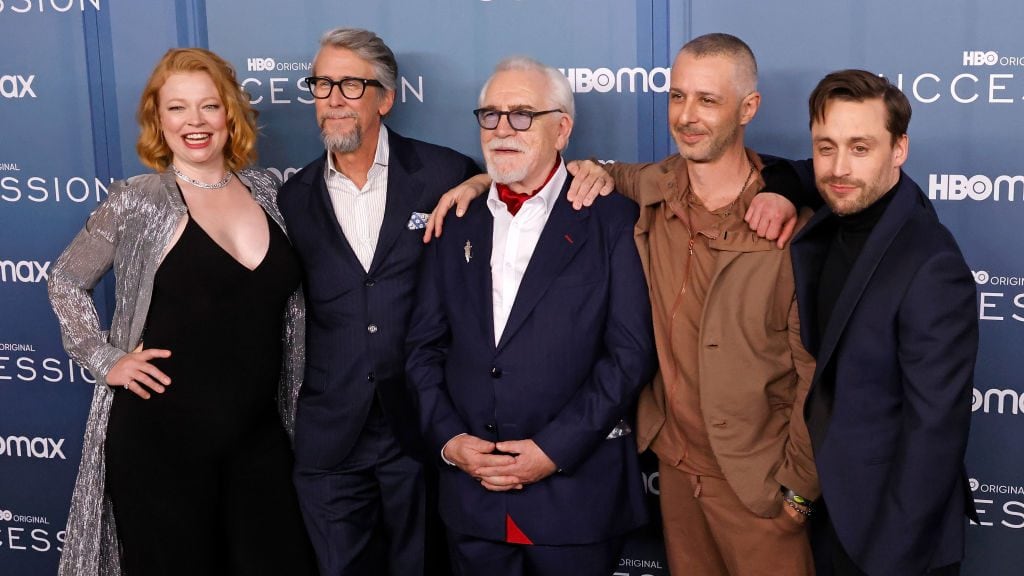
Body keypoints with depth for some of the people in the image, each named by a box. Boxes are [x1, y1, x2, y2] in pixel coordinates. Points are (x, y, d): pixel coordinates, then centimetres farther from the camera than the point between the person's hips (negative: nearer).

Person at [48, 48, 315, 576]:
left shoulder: (264, 190, 6)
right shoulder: (136, 202, -5)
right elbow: (65, 281, 6)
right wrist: (105, 361, -3)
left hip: (260, 437, 4)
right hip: (161, 441, -3)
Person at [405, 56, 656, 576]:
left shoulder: (612, 221, -2)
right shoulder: (457, 228, 10)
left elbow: (631, 351, -8)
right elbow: (425, 348, 10)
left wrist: (553, 449, -13)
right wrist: (448, 439, -4)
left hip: (576, 492, -3)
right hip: (471, 492, 3)